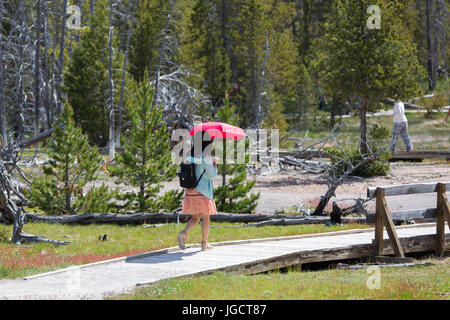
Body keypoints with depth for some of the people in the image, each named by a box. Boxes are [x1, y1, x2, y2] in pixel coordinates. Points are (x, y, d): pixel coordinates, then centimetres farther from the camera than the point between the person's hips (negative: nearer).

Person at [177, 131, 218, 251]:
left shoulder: (190, 155, 4)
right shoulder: (205, 156, -16)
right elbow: (211, 175, -14)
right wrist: (215, 164, 5)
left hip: (189, 190, 6)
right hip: (202, 191, -6)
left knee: (195, 217, 14)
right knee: (206, 217, 10)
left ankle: (183, 233, -11)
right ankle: (204, 243, 16)